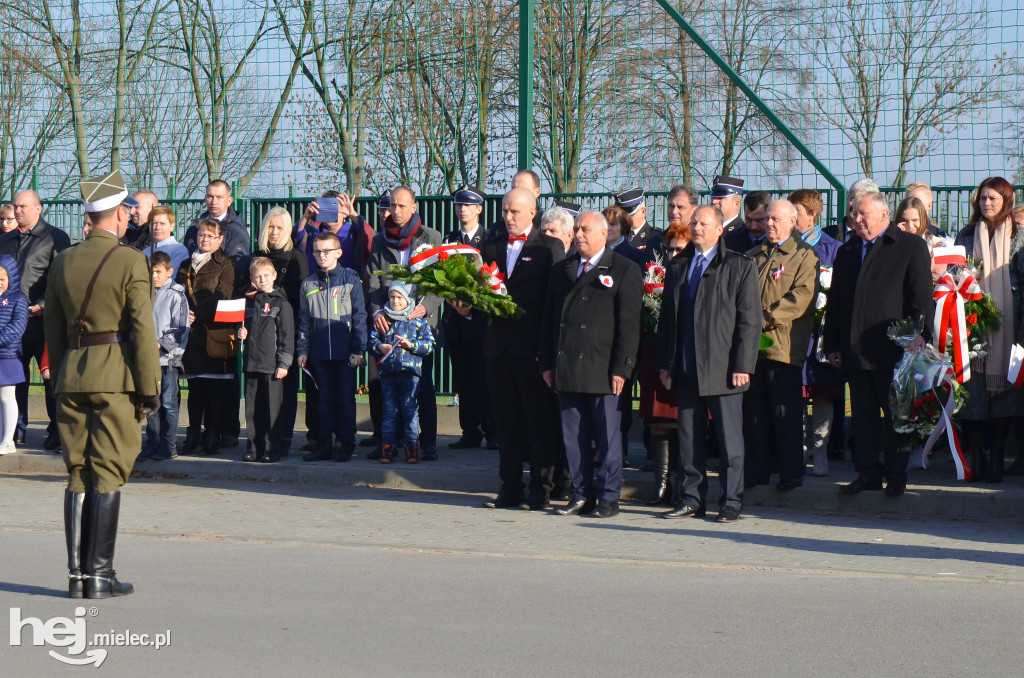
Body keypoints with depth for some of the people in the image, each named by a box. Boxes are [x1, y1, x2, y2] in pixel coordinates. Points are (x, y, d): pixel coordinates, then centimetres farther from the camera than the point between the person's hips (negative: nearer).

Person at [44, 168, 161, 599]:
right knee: (108, 474, -2)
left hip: (72, 374, 5)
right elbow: (142, 329, -11)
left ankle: (77, 574, 8)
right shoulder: (130, 261, -7)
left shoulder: (63, 262, 9)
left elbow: (53, 329, 13)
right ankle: (99, 575, -2)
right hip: (116, 375, -5)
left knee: (77, 475, 8)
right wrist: (149, 387, -7)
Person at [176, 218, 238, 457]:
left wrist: (197, 313, -11)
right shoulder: (186, 266, 18)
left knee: (215, 387, -4)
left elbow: (222, 297, -7)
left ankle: (212, 436, 1)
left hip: (216, 332, -4)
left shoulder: (225, 264, 3)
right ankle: (194, 434, 13)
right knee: (195, 385, 7)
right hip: (193, 332, 4)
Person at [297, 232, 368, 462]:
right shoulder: (308, 284, 11)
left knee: (346, 398, 0)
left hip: (345, 352, -3)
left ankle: (345, 444, 7)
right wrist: (302, 350, 8)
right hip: (320, 353, 3)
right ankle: (325, 444, 11)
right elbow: (304, 320, 15)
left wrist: (359, 349, -5)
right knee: (325, 398, 6)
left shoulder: (351, 279, 1)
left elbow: (359, 316, 0)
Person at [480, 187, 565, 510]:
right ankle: (510, 487, 15)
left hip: (533, 346, -5)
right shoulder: (491, 247, 15)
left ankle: (541, 489, 5)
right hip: (499, 344, 5)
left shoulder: (550, 247, -1)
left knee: (539, 418, 0)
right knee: (506, 419, 9)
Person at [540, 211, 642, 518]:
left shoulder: (625, 271, 1)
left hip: (603, 371, -5)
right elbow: (549, 319, 17)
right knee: (573, 436, 7)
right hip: (567, 371, 5)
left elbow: (629, 324, -4)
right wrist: (547, 363, 9)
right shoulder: (561, 270, 16)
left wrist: (621, 368, -11)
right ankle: (582, 494, 15)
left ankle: (608, 497, 7)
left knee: (607, 437, 0)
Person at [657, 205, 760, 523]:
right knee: (689, 438, 7)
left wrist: (742, 366, -11)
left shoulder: (740, 267, 1)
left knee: (729, 440, 0)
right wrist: (664, 363, 9)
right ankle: (690, 500, 15)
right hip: (686, 369, 4)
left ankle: (731, 503, 6)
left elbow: (749, 320, -4)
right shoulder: (677, 266, 15)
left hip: (722, 369, -4)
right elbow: (667, 317, 16)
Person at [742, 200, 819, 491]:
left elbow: (800, 299, -10)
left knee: (786, 413, -3)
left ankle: (791, 473, 3)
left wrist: (764, 319, -15)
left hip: (783, 345, -6)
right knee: (754, 410, 7)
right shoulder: (755, 256, 20)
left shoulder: (805, 256, 1)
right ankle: (757, 469, 14)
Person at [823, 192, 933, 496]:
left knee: (896, 414, 3)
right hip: (856, 351, 5)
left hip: (893, 348, -5)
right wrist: (832, 344, 11)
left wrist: (917, 335, -15)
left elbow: (922, 296, -5)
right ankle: (868, 472, 12)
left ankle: (896, 474, 10)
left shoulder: (911, 246, 1)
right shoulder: (846, 252, 18)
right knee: (862, 415, 6)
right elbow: (834, 301, 18)